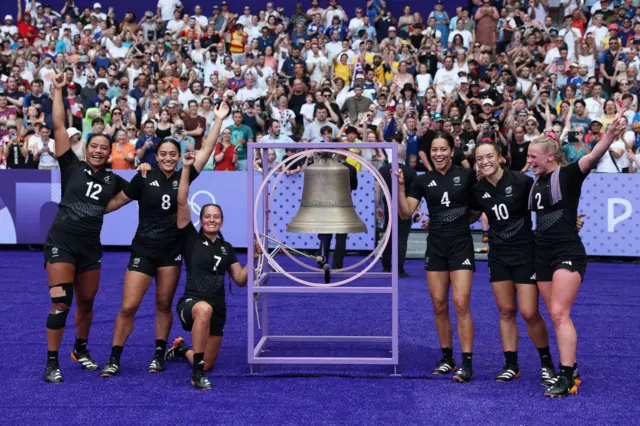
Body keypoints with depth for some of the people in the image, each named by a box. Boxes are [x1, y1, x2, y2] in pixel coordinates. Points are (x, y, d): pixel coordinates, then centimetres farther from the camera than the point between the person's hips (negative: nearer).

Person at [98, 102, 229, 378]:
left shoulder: (182, 178, 0)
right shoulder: (144, 179, -6)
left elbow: (206, 150, -2)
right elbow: (117, 201, 3)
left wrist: (219, 119, -4)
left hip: (171, 249, 2)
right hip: (144, 249, -2)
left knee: (164, 305, 10)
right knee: (128, 307, -5)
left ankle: (159, 355, 22)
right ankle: (114, 359, 6)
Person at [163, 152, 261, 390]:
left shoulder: (226, 248, 13)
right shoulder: (191, 238, 0)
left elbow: (240, 280, 9)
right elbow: (182, 202, -11)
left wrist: (254, 258, -5)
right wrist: (187, 168, -16)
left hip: (217, 310, 5)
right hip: (191, 303, -5)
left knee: (207, 365, 8)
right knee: (204, 309, -44)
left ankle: (182, 350, 45)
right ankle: (196, 374, -37)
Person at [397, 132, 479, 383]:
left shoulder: (466, 176, -3)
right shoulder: (423, 181, 4)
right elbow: (406, 214, -3)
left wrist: (466, 218, -8)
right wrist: (400, 186, -12)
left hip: (461, 245, -3)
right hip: (435, 247, 3)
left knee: (461, 304, -10)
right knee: (439, 305, 5)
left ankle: (467, 363, -5)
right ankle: (447, 358, 19)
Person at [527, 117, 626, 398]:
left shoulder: (567, 175, -9)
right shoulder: (536, 182, 11)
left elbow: (592, 157, -29)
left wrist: (610, 135, -48)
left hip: (568, 253, -7)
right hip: (543, 256, 7)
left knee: (559, 313, -15)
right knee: (556, 316, 9)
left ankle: (567, 377, -11)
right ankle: (571, 370, 19)